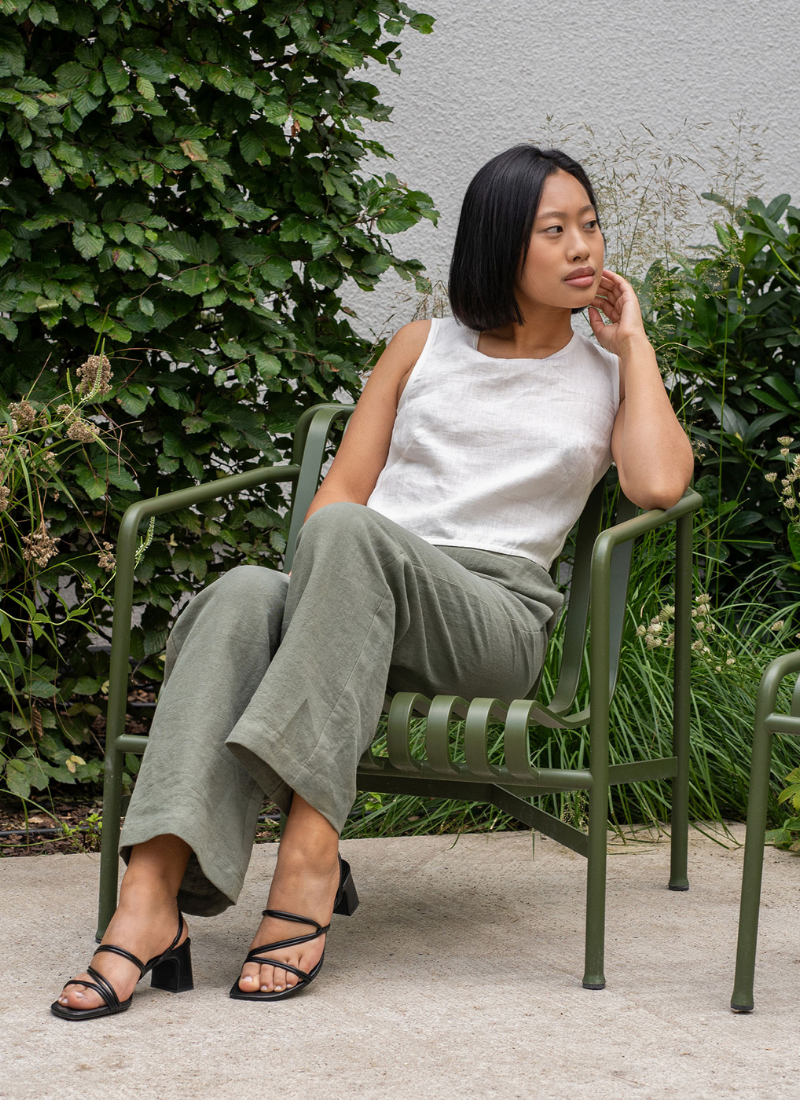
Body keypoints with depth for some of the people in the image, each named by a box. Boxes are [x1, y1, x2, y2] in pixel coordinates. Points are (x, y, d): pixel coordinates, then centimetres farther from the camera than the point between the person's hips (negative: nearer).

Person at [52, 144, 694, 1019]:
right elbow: (343, 486, 16)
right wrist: (329, 584, -6)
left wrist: (633, 343, 6)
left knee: (351, 533, -36)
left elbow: (658, 484, -4)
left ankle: (311, 846, -42)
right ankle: (151, 897, -47)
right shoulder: (425, 346, 24)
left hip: (495, 612, -2)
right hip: (366, 599, 2)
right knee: (244, 595, -34)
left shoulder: (607, 377, 18)